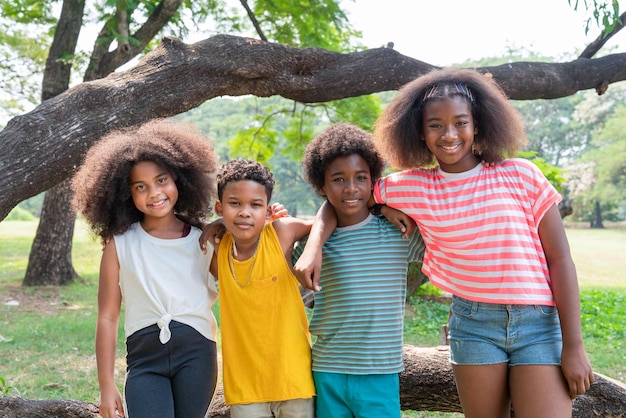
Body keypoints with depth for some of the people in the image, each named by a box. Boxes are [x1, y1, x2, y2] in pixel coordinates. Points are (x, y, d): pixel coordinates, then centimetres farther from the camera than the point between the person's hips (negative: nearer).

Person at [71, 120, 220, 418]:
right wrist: (106, 386, 2)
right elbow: (107, 318, 4)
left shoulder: (203, 240, 8)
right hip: (144, 356, -1)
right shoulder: (119, 243, 4)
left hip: (196, 351, 1)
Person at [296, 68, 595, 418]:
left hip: (539, 323, -1)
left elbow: (560, 260, -1)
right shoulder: (409, 188, 2)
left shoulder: (520, 175, -1)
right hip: (473, 322, 1)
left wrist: (574, 345, -4)